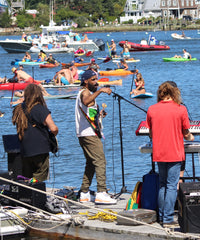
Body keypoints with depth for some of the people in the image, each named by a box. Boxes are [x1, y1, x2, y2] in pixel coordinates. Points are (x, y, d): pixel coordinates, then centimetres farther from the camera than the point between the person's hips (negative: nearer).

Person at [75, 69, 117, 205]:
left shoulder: (86, 93, 23)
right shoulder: (85, 92, -9)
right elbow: (86, 101, -35)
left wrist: (99, 114, 20)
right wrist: (100, 91, -41)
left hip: (84, 135, 11)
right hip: (89, 134, -11)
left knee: (91, 163, 13)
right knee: (100, 161, -16)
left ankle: (84, 194, 14)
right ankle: (101, 193, -23)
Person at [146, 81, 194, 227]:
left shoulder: (152, 110, 2)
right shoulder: (181, 109, -7)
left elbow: (151, 134, 11)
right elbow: (186, 134, -1)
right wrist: (190, 137, 22)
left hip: (158, 154, 4)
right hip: (175, 153, -4)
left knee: (162, 185, 16)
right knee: (172, 186, -2)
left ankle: (161, 216, 20)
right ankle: (168, 219, -5)